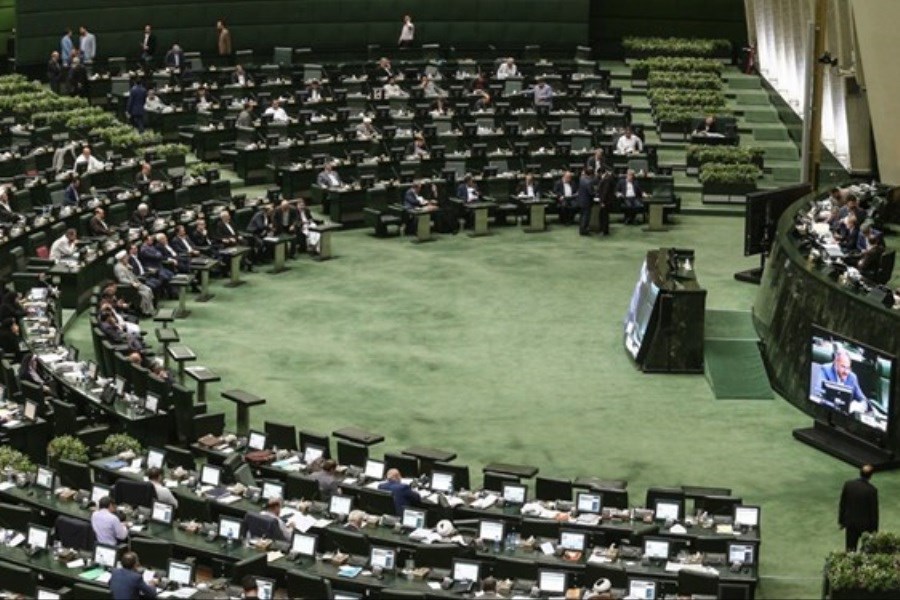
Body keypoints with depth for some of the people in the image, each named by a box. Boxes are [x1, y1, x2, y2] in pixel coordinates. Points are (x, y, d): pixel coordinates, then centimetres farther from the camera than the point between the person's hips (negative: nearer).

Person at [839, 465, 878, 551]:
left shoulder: (848, 484, -11)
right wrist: (874, 529, -2)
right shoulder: (872, 490, -21)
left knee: (850, 548, 13)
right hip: (866, 524, -3)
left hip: (850, 522, 3)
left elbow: (842, 504, -1)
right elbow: (874, 511, -13)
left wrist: (841, 521, 11)